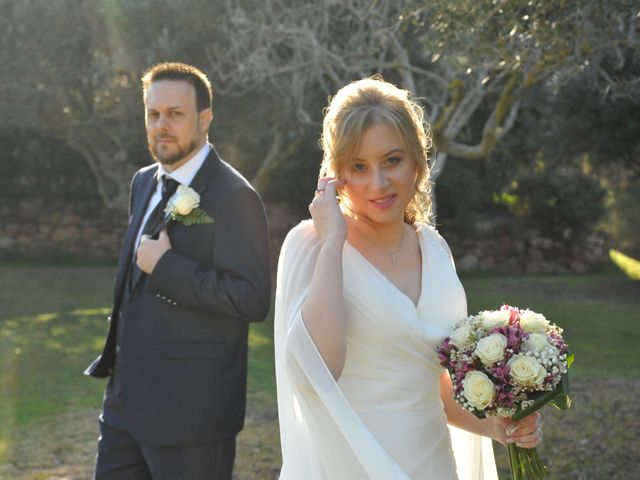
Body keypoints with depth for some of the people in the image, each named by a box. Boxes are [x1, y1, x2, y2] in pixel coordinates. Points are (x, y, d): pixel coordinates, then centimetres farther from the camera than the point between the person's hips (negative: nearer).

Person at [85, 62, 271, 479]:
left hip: (190, 410, -8)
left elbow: (254, 300, -24)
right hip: (126, 400, 8)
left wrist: (165, 267, -22)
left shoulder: (233, 197, -16)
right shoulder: (145, 183, 11)